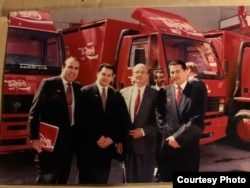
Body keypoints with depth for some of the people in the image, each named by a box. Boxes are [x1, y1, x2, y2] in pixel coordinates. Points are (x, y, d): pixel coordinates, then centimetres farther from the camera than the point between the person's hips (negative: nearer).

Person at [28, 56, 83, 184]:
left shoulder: (79, 88, 7)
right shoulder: (48, 84, -7)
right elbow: (34, 111, -11)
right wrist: (34, 138, -17)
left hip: (69, 139, 5)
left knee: (63, 178, 16)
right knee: (46, 179, -2)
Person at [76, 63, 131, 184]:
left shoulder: (117, 96, 8)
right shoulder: (85, 92, -3)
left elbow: (123, 120, 5)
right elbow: (82, 119, -9)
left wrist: (112, 139, -6)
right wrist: (96, 138, -12)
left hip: (107, 145, 3)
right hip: (88, 145, -3)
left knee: (102, 180, 10)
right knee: (85, 180, 7)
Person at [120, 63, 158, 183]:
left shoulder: (155, 94, -4)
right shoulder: (124, 92, 6)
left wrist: (144, 131, -15)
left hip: (145, 143, -3)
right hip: (127, 143, 3)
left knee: (145, 179, 8)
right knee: (130, 178, 15)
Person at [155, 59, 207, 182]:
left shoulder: (197, 92, -3)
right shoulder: (164, 92, 5)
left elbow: (197, 120, -11)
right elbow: (160, 116, 5)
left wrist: (177, 137, -14)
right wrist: (168, 136, -6)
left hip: (189, 145, -2)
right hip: (168, 144, 2)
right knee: (167, 179, 10)